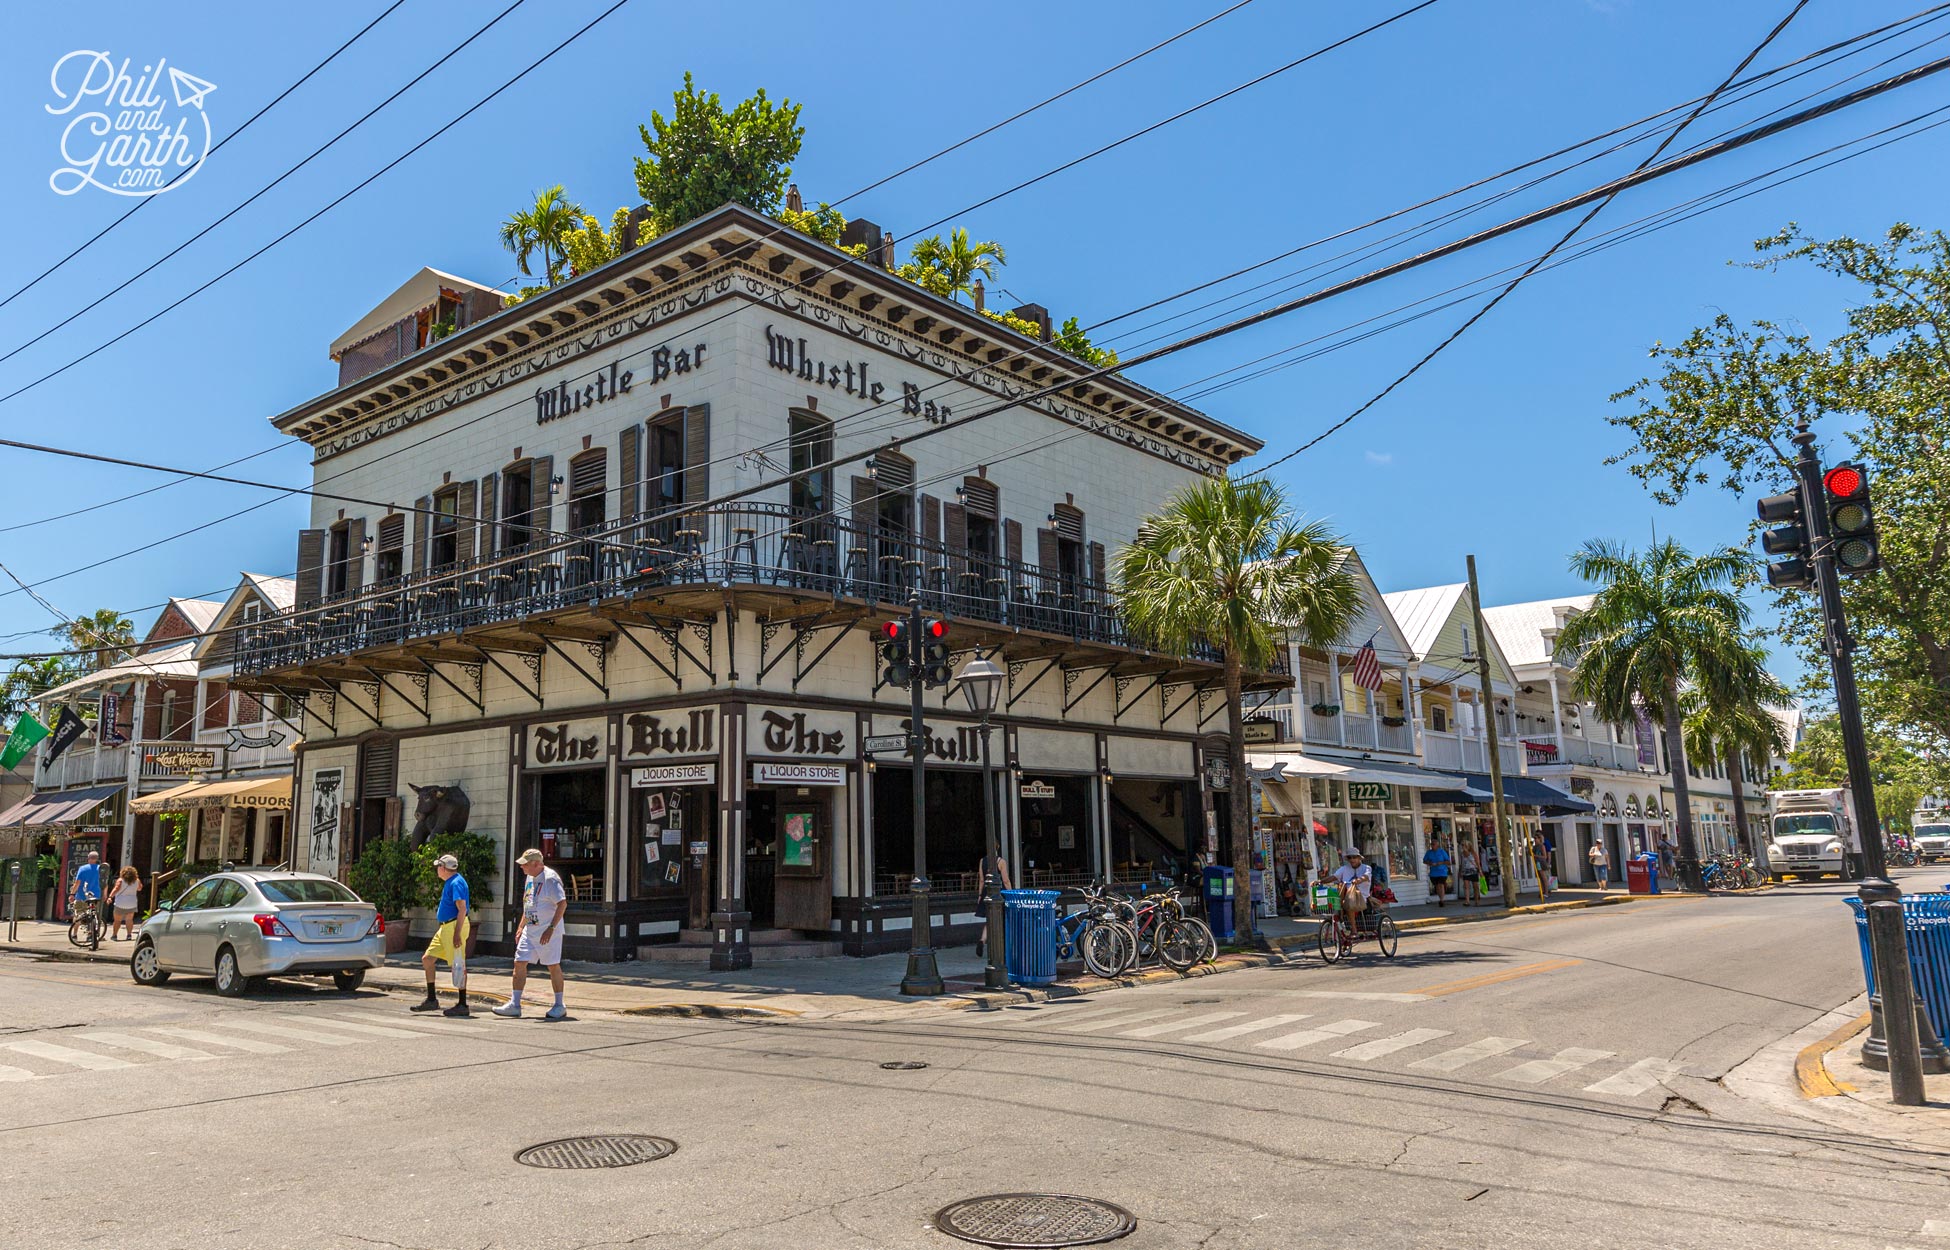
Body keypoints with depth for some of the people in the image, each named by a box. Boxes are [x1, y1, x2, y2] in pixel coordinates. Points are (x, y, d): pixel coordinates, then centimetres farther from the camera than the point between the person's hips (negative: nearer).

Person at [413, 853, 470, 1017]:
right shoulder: (450, 882, 17)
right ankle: (431, 1000, 18)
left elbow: (462, 909, -22)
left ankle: (462, 1005, -1)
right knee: (427, 959, 12)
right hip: (444, 928, 11)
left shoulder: (456, 883, -15)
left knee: (457, 965, -7)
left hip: (454, 927, -11)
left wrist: (457, 934, -26)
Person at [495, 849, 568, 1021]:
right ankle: (514, 1005, 9)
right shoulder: (530, 879, 13)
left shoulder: (550, 878, -16)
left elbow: (562, 903, -22)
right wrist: (520, 928, 19)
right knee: (519, 962, 3)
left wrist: (551, 928, -25)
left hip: (547, 932, -9)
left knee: (553, 966, -2)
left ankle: (559, 1007, 7)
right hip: (530, 930, 9)